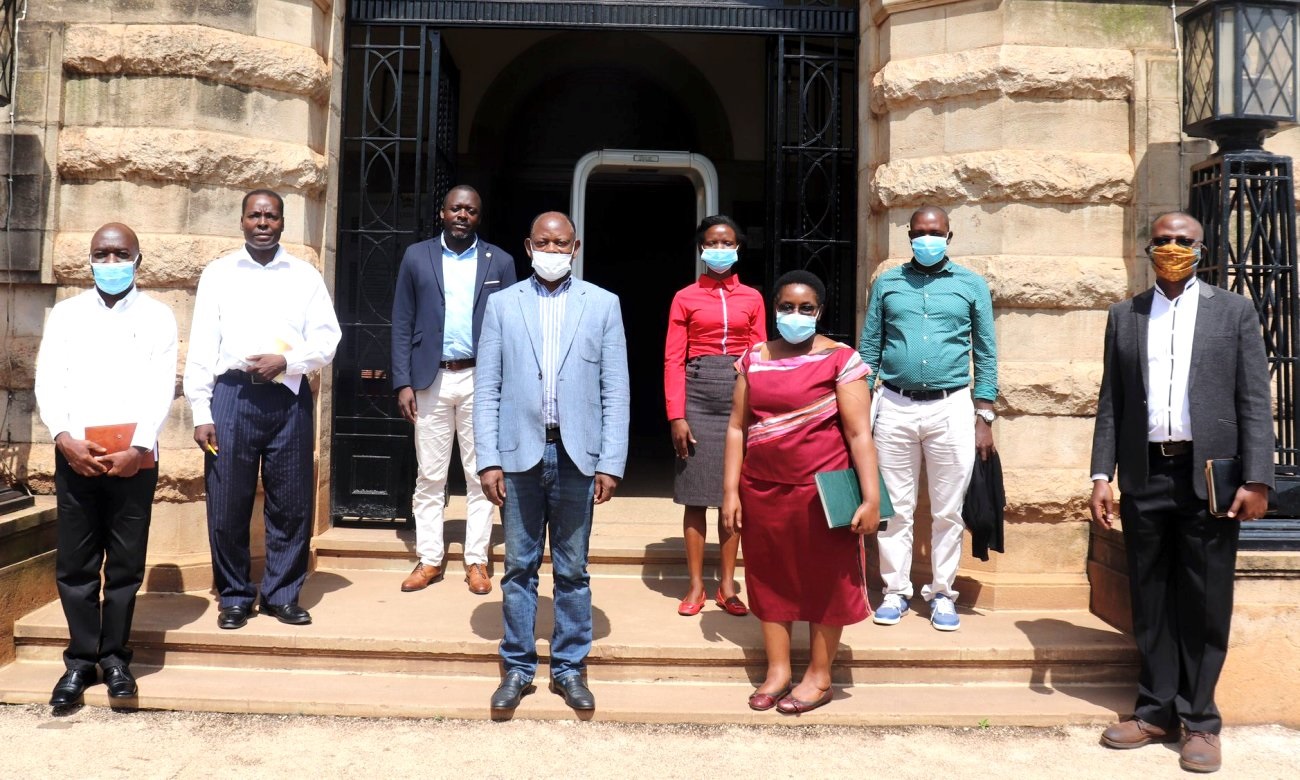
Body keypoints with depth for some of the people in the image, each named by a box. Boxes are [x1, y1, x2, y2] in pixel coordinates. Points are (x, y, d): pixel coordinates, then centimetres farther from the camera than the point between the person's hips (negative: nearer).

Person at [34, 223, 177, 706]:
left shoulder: (158, 316, 6)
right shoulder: (66, 313, 11)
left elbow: (161, 389, -2)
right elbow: (48, 382, 4)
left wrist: (138, 447, -14)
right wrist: (64, 438, -12)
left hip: (134, 457, -1)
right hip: (74, 456, 2)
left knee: (126, 564, 4)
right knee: (74, 564, 5)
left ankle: (115, 657, 16)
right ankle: (80, 659, 16)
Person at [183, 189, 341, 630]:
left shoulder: (306, 276, 10)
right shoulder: (218, 274, 9)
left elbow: (327, 341, 4)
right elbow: (202, 347, 4)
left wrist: (286, 361, -13)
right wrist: (201, 413, -2)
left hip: (289, 396, 1)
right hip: (232, 395, 0)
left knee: (291, 503, 4)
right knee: (227, 504, 3)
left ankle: (282, 594, 18)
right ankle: (234, 596, 18)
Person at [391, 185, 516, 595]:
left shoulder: (499, 262, 4)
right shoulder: (417, 256, 6)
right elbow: (402, 324, 5)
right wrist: (403, 382, -2)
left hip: (480, 380, 0)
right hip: (431, 379, 1)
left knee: (479, 476, 5)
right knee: (429, 476, 7)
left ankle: (476, 561, 16)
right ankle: (429, 559, 18)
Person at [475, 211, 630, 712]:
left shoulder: (602, 304, 5)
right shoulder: (503, 304, 7)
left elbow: (615, 391, 1)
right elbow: (487, 390, 4)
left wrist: (611, 463, -5)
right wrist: (489, 460, -4)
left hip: (576, 455, 0)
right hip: (520, 454, 1)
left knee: (573, 570, 9)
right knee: (519, 568, 8)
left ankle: (569, 668, 22)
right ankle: (518, 668, 22)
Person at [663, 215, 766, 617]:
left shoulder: (752, 298, 10)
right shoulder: (685, 298, 5)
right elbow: (674, 359, 0)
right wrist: (676, 415, -9)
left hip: (740, 394, 2)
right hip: (697, 393, -1)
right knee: (696, 493, 1)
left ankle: (728, 586, 15)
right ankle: (695, 586, 11)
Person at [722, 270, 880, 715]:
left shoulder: (840, 359, -5)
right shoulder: (754, 359, 8)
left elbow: (859, 434, -9)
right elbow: (737, 427, 7)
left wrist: (871, 498, -15)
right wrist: (730, 491, 2)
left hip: (821, 489, -4)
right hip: (762, 489, 4)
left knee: (825, 578, 6)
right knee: (769, 576, 11)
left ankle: (819, 677, 21)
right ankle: (777, 670, 26)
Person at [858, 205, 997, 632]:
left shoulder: (971, 285, 6)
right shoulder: (886, 283, 8)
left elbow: (986, 354, 6)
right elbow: (868, 349, 9)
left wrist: (984, 418, 0)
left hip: (951, 408, 0)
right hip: (895, 407, 1)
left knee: (948, 511, 6)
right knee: (895, 508, 6)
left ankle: (942, 593, 19)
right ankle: (896, 591, 17)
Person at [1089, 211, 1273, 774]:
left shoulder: (1234, 311, 6)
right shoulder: (1124, 316, 11)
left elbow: (1255, 402, 0)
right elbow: (1110, 403, 8)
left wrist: (1257, 480, -8)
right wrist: (1101, 477, 1)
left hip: (1209, 476, -2)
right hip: (1144, 476, 2)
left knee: (1205, 602, 4)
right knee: (1151, 599, 9)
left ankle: (1199, 721, 16)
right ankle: (1156, 712, 20)